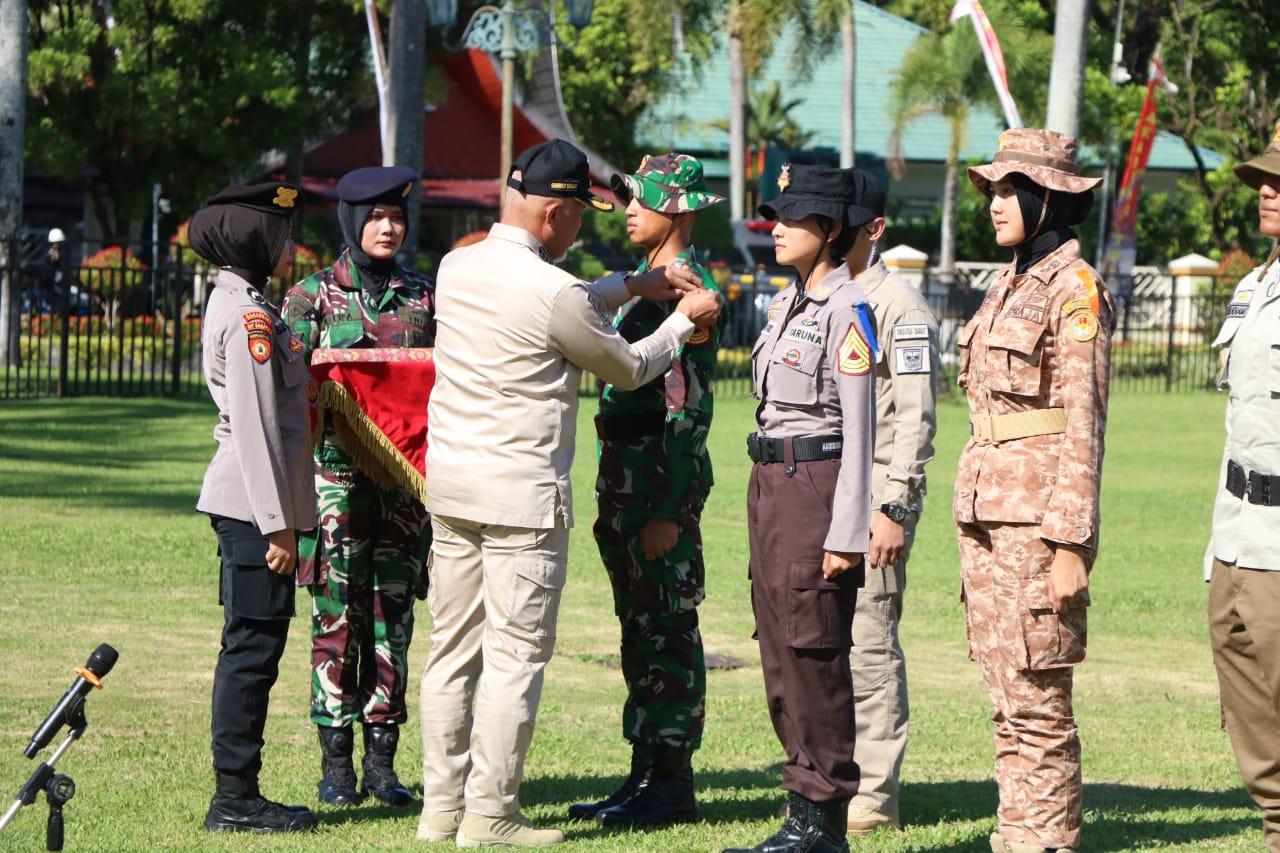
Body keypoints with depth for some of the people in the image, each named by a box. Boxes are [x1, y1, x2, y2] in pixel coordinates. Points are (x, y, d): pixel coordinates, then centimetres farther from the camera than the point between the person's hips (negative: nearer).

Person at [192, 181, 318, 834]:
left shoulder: (236, 304, 16)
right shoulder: (250, 316, -15)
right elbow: (255, 427, -19)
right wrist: (279, 523, -19)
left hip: (243, 504, 10)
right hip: (254, 501, -10)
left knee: (250, 649, 12)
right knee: (253, 646, -6)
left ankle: (235, 795, 16)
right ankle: (235, 799, -4)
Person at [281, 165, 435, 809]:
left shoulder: (425, 297, 11)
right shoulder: (313, 295, 4)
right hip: (336, 468, -2)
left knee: (393, 614, 3)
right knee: (338, 615, -4)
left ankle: (382, 761, 8)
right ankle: (335, 762, 1)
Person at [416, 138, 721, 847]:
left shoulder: (457, 268, 6)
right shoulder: (553, 293, -16)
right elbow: (630, 369, -1)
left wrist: (634, 285, 26)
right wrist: (685, 318, 15)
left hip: (449, 488, 8)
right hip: (523, 495, -8)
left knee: (453, 651, 11)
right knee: (516, 655, -2)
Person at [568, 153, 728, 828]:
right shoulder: (650, 282, 17)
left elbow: (689, 412, -19)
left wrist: (668, 511, -22)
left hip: (662, 479, -10)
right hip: (627, 472, 10)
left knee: (668, 632, -5)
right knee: (640, 628, 13)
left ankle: (672, 786, -1)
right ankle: (645, 776, 19)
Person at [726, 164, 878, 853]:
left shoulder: (850, 310, -11)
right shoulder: (786, 303, 15)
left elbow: (858, 429, -14)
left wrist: (845, 534, -17)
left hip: (819, 483, -9)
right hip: (769, 484, 9)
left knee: (814, 651, -7)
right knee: (780, 656, 9)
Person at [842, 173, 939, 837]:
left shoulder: (899, 308, -7)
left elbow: (915, 418, -12)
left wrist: (893, 509, -17)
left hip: (873, 490, -8)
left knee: (868, 643, -8)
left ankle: (874, 794, -4)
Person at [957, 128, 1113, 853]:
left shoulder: (1075, 289, -9)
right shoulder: (1010, 284, 17)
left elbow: (1082, 426, -13)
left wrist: (1070, 543, -17)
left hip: (1039, 516, -9)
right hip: (988, 511, 9)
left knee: (1038, 696, -6)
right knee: (1007, 694, 9)